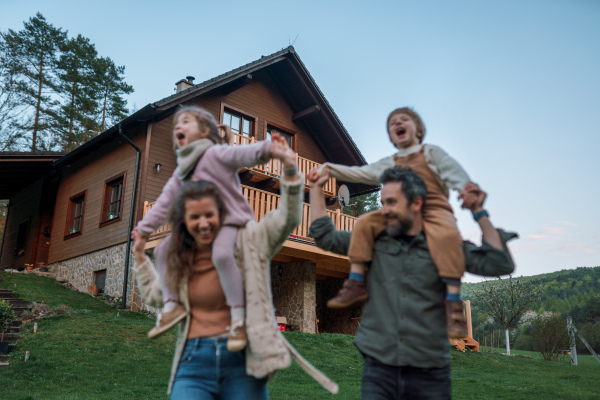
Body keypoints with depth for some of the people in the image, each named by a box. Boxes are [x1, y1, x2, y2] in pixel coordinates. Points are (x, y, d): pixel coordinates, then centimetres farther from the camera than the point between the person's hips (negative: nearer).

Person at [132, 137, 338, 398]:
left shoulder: (247, 242, -1)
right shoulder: (178, 259, 11)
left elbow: (286, 219, -13)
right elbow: (155, 295, 29)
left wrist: (290, 168, -24)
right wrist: (140, 257, 29)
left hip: (242, 360, -2)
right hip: (194, 362, 3)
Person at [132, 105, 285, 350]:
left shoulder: (216, 153, -9)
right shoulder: (182, 170, 15)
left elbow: (244, 154, -26)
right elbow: (166, 200, 18)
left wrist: (266, 148, -47)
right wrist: (145, 227, 17)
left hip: (231, 220, -9)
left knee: (221, 253, -38)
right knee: (163, 250, 6)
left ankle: (238, 318, -31)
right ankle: (171, 305, 1)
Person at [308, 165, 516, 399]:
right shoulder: (374, 242, 7)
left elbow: (500, 264, -5)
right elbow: (324, 236, 11)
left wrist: (478, 213, -4)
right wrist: (317, 188, 14)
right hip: (378, 367, 1)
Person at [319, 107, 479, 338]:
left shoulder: (431, 152, 14)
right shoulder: (388, 164, 25)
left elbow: (453, 170, 0)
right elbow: (360, 173, 21)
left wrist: (466, 188, -21)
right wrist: (330, 169, 11)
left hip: (433, 210, -4)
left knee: (446, 235, -35)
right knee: (365, 223, -16)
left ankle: (453, 299, -34)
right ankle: (356, 282, -16)